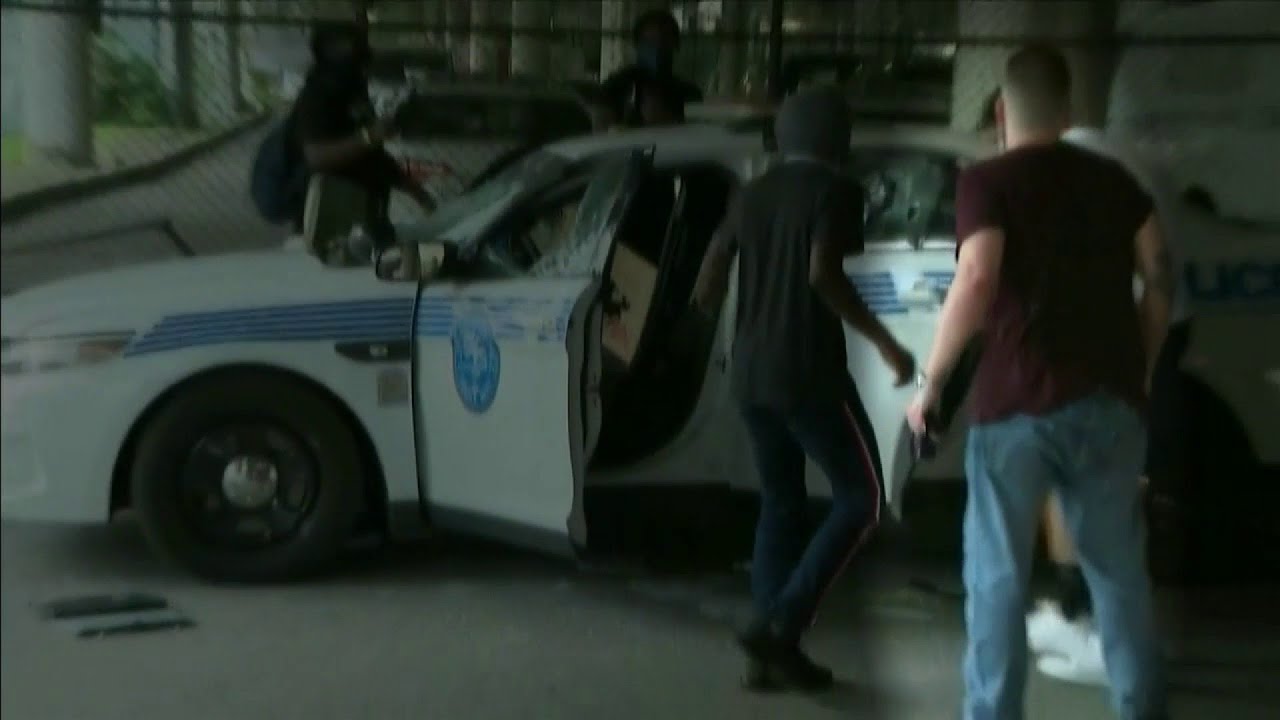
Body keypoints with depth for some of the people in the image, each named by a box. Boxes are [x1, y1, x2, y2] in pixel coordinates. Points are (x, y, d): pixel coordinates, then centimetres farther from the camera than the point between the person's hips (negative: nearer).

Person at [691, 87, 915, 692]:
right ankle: (780, 623, -5)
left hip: (751, 374, 7)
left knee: (779, 504, 14)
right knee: (861, 496, 4)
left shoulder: (753, 193, 14)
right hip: (808, 372, -7)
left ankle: (771, 651, 12)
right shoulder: (836, 191, -5)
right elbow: (823, 274, -20)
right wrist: (885, 343, -15)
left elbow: (709, 282, 14)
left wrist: (709, 299, 36)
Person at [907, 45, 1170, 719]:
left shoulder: (987, 181, -2)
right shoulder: (1111, 178, 13)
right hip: (1110, 401, 5)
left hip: (1018, 402, -5)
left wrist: (930, 381, -10)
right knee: (1119, 569, 18)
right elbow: (1160, 276, 10)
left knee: (997, 575, 5)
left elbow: (977, 280, -18)